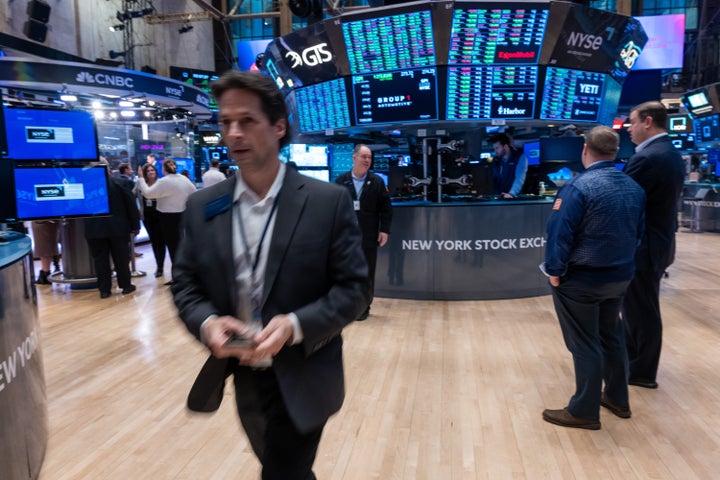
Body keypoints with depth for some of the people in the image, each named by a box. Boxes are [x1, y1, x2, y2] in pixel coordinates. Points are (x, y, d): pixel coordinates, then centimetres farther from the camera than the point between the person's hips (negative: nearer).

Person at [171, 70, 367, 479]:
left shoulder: (329, 201, -11)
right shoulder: (203, 207, -1)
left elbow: (353, 287, -11)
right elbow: (185, 283, 4)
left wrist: (295, 326, -25)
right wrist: (206, 323, -17)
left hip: (301, 382, -4)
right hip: (241, 378, 5)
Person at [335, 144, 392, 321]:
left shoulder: (377, 181, 3)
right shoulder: (341, 180, 2)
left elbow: (386, 207, 2)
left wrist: (384, 230, -5)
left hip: (369, 237, 0)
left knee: (367, 274, 7)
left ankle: (364, 307, 19)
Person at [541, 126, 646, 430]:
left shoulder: (578, 187, -20)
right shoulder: (635, 188, 3)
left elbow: (560, 234, -23)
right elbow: (638, 233, 11)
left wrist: (554, 271, -12)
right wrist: (621, 263, 20)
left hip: (581, 280, -7)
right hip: (620, 277, 7)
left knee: (584, 345, 3)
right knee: (611, 336, 21)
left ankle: (584, 411, 16)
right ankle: (617, 399, 35)